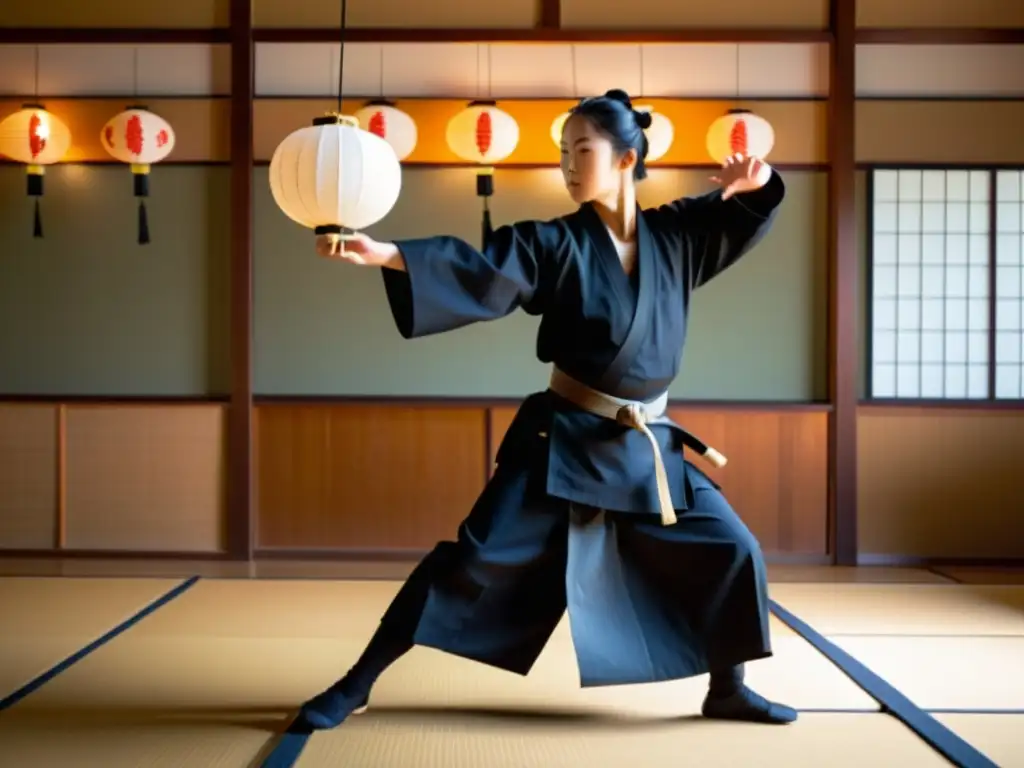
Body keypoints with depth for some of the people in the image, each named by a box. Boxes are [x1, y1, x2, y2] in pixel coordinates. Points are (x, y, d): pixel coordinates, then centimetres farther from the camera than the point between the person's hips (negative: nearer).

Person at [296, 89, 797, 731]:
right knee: (476, 558, -8)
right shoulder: (555, 244, -7)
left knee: (730, 550, 3)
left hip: (648, 447, 4)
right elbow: (478, 269, -21)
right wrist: (385, 253, -37)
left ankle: (728, 690, 25)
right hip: (563, 439, -3)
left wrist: (754, 181, -12)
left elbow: (748, 210, 14)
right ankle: (356, 685, 3)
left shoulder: (674, 236, 3)